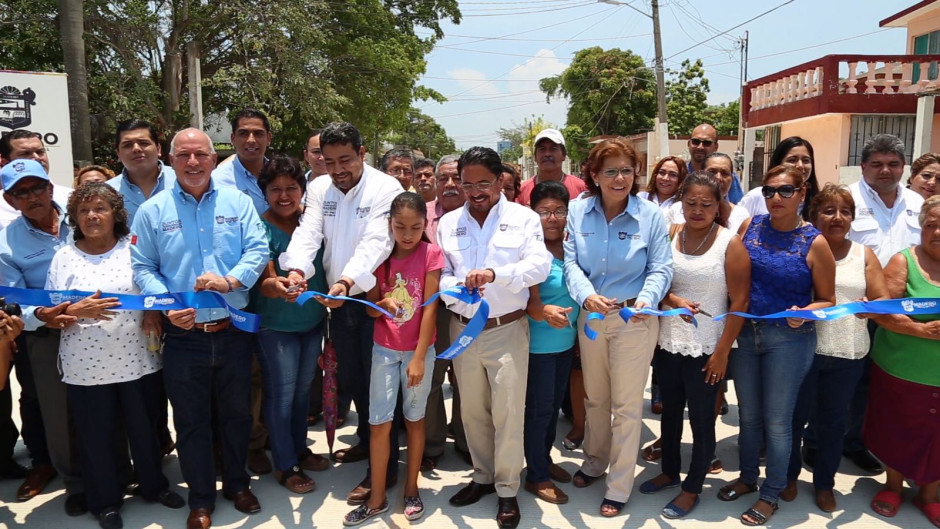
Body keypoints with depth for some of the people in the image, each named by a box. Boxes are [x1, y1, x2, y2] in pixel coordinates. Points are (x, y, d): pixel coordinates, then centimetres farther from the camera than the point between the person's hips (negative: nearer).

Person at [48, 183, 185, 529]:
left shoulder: (135, 247, 1)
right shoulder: (64, 257, 1)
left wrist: (154, 310, -15)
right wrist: (77, 311, -20)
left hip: (138, 359, 1)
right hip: (86, 366, 0)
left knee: (145, 427, 14)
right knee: (96, 435, 11)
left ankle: (154, 485, 36)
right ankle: (105, 501, 31)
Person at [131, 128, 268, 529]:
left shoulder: (238, 202, 3)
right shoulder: (152, 211, 2)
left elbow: (257, 250, -5)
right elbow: (142, 268, 0)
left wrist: (230, 280, -22)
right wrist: (166, 305, -17)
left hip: (233, 330, 1)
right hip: (183, 335, 0)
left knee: (237, 413, 15)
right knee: (191, 421, 12)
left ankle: (237, 485, 36)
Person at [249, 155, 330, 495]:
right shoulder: (261, 228, -15)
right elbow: (263, 282, -22)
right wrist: (278, 286, -43)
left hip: (314, 321, 5)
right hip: (276, 326, -5)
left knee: (303, 390, 18)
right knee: (281, 394, 5)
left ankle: (300, 449, 36)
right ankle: (285, 465, 21)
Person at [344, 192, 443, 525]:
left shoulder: (431, 254, -8)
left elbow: (430, 307, -11)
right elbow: (370, 309, 3)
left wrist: (419, 357, -14)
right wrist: (383, 303, -21)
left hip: (419, 349, -2)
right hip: (384, 349, 2)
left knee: (414, 418, 11)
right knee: (379, 422, 3)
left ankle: (411, 489, 26)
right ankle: (377, 499, 16)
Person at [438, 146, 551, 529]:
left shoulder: (524, 218, -3)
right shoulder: (448, 223, 7)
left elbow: (541, 264, -15)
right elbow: (440, 272, 5)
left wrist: (496, 273, -30)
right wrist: (452, 287, -19)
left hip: (507, 329, -3)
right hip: (463, 329, 4)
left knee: (508, 412, 1)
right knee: (473, 410, 15)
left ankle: (507, 490, 19)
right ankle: (483, 477, 35)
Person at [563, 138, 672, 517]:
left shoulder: (650, 215, -10)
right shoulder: (578, 211, -5)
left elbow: (661, 269, -9)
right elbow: (571, 262, -8)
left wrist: (646, 300, -28)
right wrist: (586, 296, -26)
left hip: (634, 320, -3)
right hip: (591, 317, 3)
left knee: (627, 405, 5)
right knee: (595, 398, 20)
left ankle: (619, 487, 22)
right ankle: (595, 461, 44)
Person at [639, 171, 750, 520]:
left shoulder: (730, 243, -10)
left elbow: (739, 302, -10)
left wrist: (723, 353, -12)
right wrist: (672, 299, -15)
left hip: (705, 348, -4)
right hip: (668, 343, 4)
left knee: (701, 419, 9)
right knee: (670, 411, 18)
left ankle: (692, 488, 26)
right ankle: (670, 471, 39)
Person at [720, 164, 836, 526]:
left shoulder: (814, 242, -9)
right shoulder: (750, 227, 0)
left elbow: (827, 300, -3)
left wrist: (804, 313, -23)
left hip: (789, 340, -3)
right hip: (745, 333, 4)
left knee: (777, 420, 8)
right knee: (748, 414, 17)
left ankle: (771, 494, 26)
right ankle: (747, 477, 37)